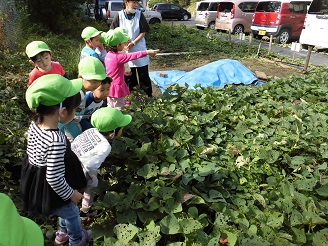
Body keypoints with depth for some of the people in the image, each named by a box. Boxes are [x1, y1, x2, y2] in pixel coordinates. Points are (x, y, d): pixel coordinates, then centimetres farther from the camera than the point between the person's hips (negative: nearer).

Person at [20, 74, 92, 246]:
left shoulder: (35, 125, -13)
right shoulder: (56, 141, -39)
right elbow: (54, 178, -32)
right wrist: (71, 194, -15)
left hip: (36, 184, 8)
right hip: (50, 190, -8)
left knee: (66, 211, 33)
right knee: (72, 213, 24)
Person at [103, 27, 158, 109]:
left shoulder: (108, 55, 2)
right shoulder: (119, 57, -23)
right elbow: (133, 56, -21)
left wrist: (124, 72, 22)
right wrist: (147, 52, -16)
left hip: (109, 86, 8)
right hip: (117, 86, -8)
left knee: (110, 107, 18)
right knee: (118, 108, 3)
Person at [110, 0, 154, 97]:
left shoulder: (139, 14, -4)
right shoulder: (119, 15, -4)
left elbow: (143, 32, -5)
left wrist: (133, 43, -16)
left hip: (139, 48, 0)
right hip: (125, 50, 1)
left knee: (144, 75, 3)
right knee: (129, 76, 10)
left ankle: (149, 96, 13)